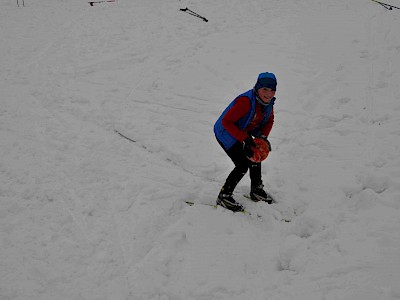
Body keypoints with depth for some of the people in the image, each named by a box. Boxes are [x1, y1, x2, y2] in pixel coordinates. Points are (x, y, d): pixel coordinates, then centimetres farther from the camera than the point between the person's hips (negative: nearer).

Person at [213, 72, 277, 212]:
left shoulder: (268, 102, -10)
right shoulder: (246, 101, -35)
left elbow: (269, 120, 7)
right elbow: (226, 121, -33)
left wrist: (263, 137, -12)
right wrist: (245, 138, -35)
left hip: (243, 133, 9)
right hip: (226, 133, -9)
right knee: (242, 165, -14)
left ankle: (256, 190, 40)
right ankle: (223, 197, 0)